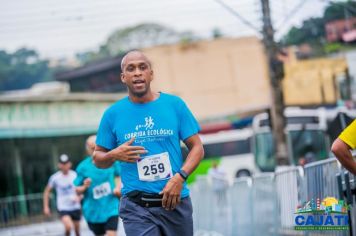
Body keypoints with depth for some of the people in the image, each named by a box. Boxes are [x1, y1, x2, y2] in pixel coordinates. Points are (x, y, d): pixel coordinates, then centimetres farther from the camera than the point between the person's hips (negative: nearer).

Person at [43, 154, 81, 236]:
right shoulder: (55, 178, -6)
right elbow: (47, 191, 6)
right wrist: (46, 207, 2)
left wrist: (78, 197, -16)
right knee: (68, 226, -26)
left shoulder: (75, 175, -3)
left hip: (75, 207, 3)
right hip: (63, 208, -2)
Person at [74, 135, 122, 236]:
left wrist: (118, 187, -2)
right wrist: (84, 187, -20)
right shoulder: (83, 167, -7)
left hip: (111, 208, 0)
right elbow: (77, 191, 2)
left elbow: (119, 175, 16)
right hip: (93, 211, 0)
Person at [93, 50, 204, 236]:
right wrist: (114, 155, -10)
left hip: (176, 202, 2)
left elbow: (197, 147, 5)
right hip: (136, 206, -2)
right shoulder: (113, 114, 4)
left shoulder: (175, 104, 4)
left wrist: (180, 177, -11)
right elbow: (98, 158, 12)